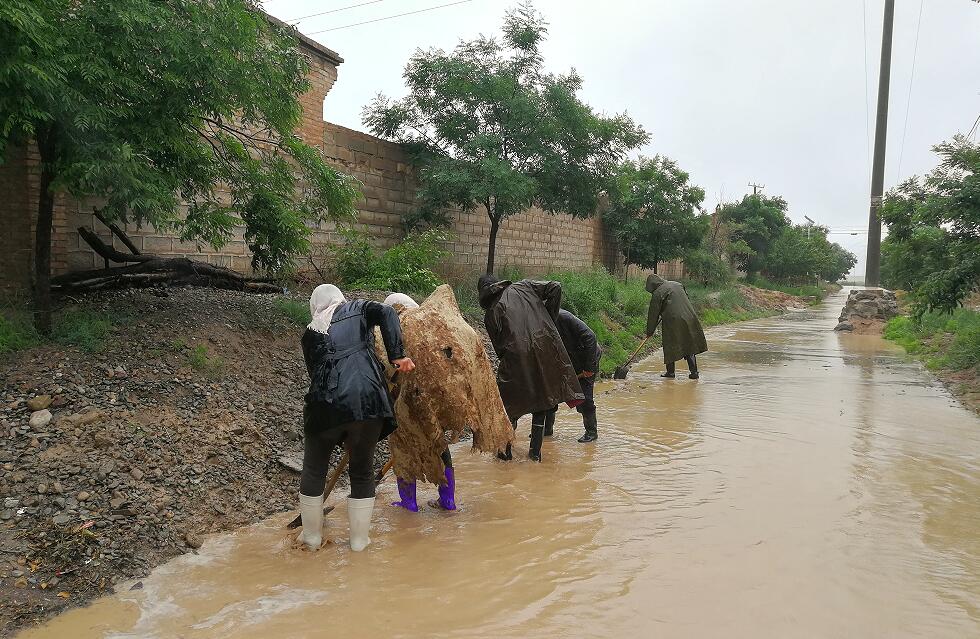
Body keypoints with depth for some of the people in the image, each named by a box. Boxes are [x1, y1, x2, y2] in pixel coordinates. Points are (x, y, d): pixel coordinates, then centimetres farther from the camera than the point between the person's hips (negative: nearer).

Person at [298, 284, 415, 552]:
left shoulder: (311, 333, 18)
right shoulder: (357, 309, 15)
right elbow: (386, 313, -5)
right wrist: (398, 356, -8)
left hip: (326, 404, 1)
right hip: (367, 401, 0)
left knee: (313, 471, 21)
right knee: (362, 472, 17)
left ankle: (312, 537, 33)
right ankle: (359, 540, 25)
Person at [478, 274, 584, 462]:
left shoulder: (490, 314, 8)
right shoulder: (523, 287, 12)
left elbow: (499, 346, 7)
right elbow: (555, 287, 2)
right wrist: (549, 319, 9)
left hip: (516, 357, -2)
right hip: (546, 349, 3)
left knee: (510, 404, 15)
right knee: (541, 401, 17)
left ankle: (505, 450, 22)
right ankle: (535, 452, 22)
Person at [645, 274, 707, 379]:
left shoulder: (657, 294, -5)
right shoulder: (677, 285, 14)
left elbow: (653, 314, -2)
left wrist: (649, 332, 8)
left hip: (673, 322, -6)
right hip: (689, 318, 6)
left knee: (670, 347, 9)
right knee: (689, 346, 10)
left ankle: (670, 371, 14)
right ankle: (694, 372, 8)